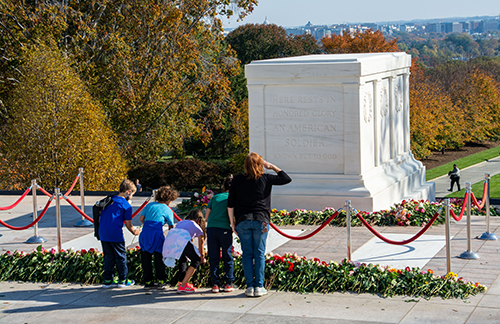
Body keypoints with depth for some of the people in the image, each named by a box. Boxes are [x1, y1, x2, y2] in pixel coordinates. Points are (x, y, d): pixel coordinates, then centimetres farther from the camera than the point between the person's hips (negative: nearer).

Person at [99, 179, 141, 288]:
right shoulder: (126, 205, -5)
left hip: (103, 233, 6)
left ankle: (107, 280, 14)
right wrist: (134, 232, 15)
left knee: (108, 257, 14)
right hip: (115, 234, -6)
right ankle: (123, 280, 13)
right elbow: (128, 224, -2)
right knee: (121, 256, 7)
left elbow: (99, 214, 19)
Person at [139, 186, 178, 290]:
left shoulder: (149, 205, 16)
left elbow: (141, 219, 11)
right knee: (159, 258, 8)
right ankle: (161, 281, 9)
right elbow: (171, 227, 10)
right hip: (157, 233, -3)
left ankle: (148, 281, 12)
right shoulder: (168, 210, 7)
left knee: (146, 258, 9)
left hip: (145, 233, 3)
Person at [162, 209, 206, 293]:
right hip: (182, 240, -6)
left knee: (183, 259, 30)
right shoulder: (198, 228, 27)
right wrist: (202, 258, 57)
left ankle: (182, 282, 27)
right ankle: (182, 285, 0)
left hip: (169, 239, 6)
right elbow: (201, 247, 36)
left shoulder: (180, 223, 39)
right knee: (196, 260, 9)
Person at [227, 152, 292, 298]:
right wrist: (272, 167, 12)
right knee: (259, 254, 5)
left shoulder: (237, 180, 3)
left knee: (247, 254, 6)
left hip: (243, 221, 1)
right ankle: (259, 287, 4)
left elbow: (230, 204, 3)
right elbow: (287, 179, 8)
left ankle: (250, 286, 4)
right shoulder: (265, 179, -2)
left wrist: (232, 223, 11)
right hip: (260, 221, -1)